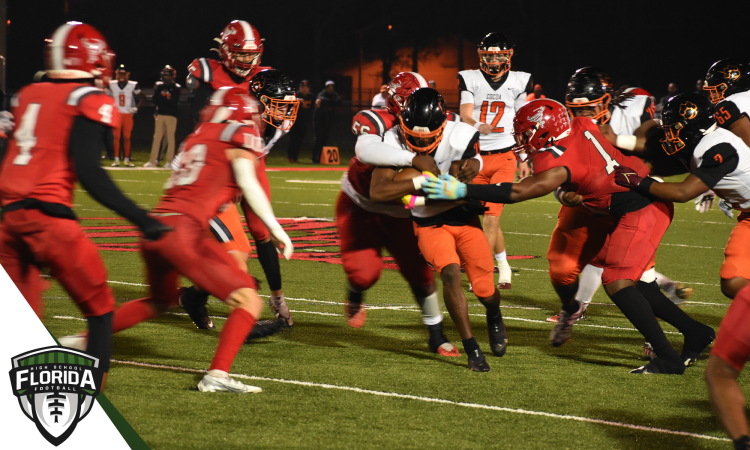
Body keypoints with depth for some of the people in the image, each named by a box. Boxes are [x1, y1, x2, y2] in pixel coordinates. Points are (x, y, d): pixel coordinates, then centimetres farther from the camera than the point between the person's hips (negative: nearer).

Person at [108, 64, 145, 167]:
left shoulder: (133, 85, -4)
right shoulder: (112, 85, -3)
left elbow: (143, 98, 7)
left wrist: (136, 108, -2)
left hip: (128, 114, 0)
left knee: (127, 137, 2)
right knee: (116, 137, -1)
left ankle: (127, 159, 9)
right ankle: (116, 159, 4)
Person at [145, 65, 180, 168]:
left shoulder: (176, 87, 0)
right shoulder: (158, 86, 10)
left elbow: (175, 103, -10)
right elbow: (155, 100, 1)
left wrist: (162, 100, -7)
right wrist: (167, 100, -7)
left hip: (171, 115, -3)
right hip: (160, 114, 3)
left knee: (170, 138, -4)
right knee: (157, 137, 3)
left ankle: (170, 161, 0)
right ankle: (153, 161, 5)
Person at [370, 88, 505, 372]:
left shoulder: (460, 138, -22)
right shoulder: (394, 142, -19)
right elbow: (377, 193, -26)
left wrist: (416, 199, -31)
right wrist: (420, 182, -33)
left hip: (465, 219, 0)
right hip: (429, 225, 0)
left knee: (485, 290, -1)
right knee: (450, 272, -26)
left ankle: (494, 317, 39)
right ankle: (472, 349, -14)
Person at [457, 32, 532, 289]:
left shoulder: (518, 82, 4)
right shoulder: (470, 80, 1)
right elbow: (465, 117, -11)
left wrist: (524, 159, 10)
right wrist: (478, 126, -33)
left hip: (504, 158, -1)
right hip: (477, 158, 1)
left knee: (491, 217, -12)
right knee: (490, 218, 8)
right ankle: (503, 266, 28)